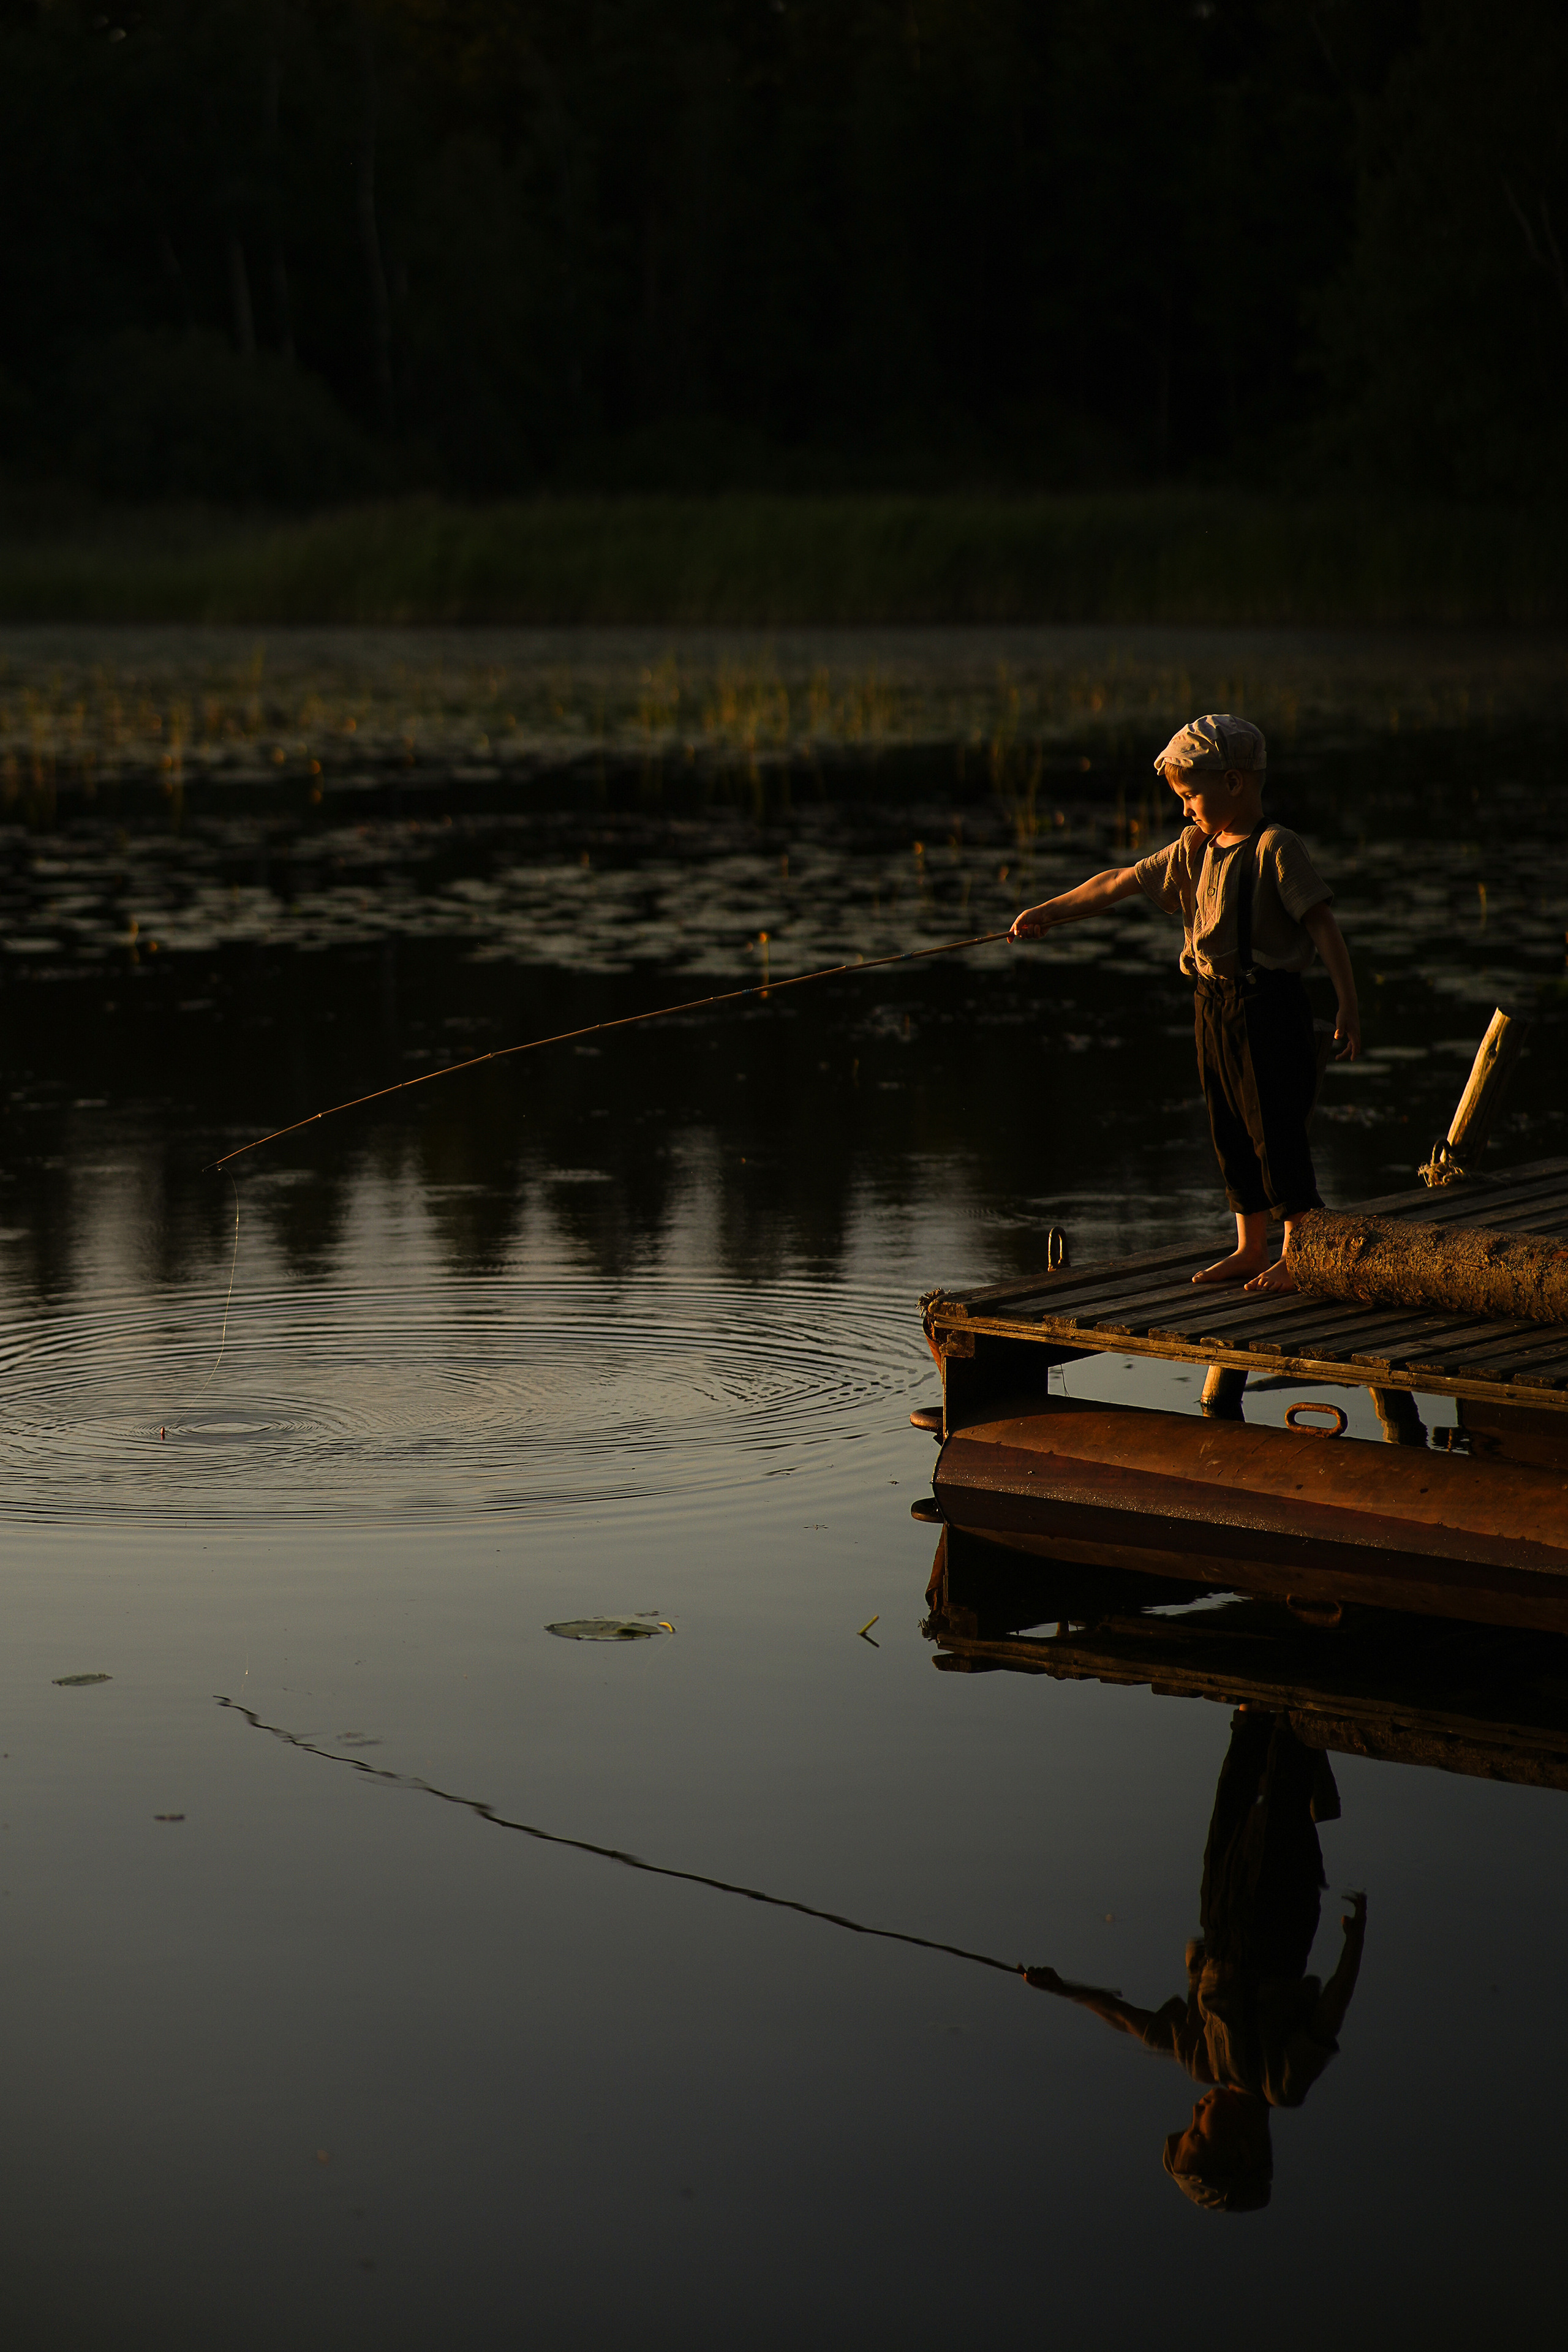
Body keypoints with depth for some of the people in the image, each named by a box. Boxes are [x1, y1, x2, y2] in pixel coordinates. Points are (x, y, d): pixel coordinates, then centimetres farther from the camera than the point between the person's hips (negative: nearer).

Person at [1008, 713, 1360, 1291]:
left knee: (1276, 1130, -4)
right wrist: (1046, 913, 17)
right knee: (1232, 1133, 13)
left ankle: (1298, 1256, 5)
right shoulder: (1194, 851, 10)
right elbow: (1121, 882, 16)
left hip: (1268, 1004, -8)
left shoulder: (1274, 849, -13)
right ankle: (1250, 1249, 23)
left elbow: (1323, 924, -16)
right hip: (1215, 1006, 8)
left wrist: (1348, 1005, -20)